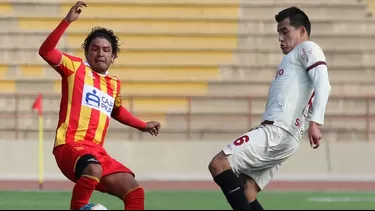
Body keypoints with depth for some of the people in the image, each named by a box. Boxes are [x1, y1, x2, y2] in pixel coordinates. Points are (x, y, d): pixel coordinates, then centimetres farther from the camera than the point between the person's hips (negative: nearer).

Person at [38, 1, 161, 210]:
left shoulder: (114, 84, 19)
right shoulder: (76, 67, 3)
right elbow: (46, 51, -14)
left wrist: (143, 126, 38)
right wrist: (68, 21, -21)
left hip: (98, 152, 7)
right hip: (70, 145, -7)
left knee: (135, 192, -5)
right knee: (94, 169, -39)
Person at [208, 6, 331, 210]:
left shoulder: (307, 49, 2)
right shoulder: (296, 58, 32)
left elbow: (323, 85, -14)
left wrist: (315, 122, -27)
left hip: (277, 132, -10)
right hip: (276, 132, 10)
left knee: (218, 164, -19)